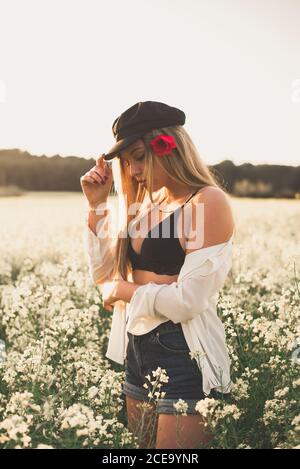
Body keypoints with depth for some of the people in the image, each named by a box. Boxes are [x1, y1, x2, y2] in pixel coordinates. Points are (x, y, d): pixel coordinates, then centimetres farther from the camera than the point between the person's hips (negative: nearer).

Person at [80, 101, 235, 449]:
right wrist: (96, 205, 2)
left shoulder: (208, 201, -15)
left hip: (186, 358, -8)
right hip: (138, 352, 8)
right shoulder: (148, 204, 9)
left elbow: (188, 301, -21)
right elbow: (104, 276, 10)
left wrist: (127, 291, -6)